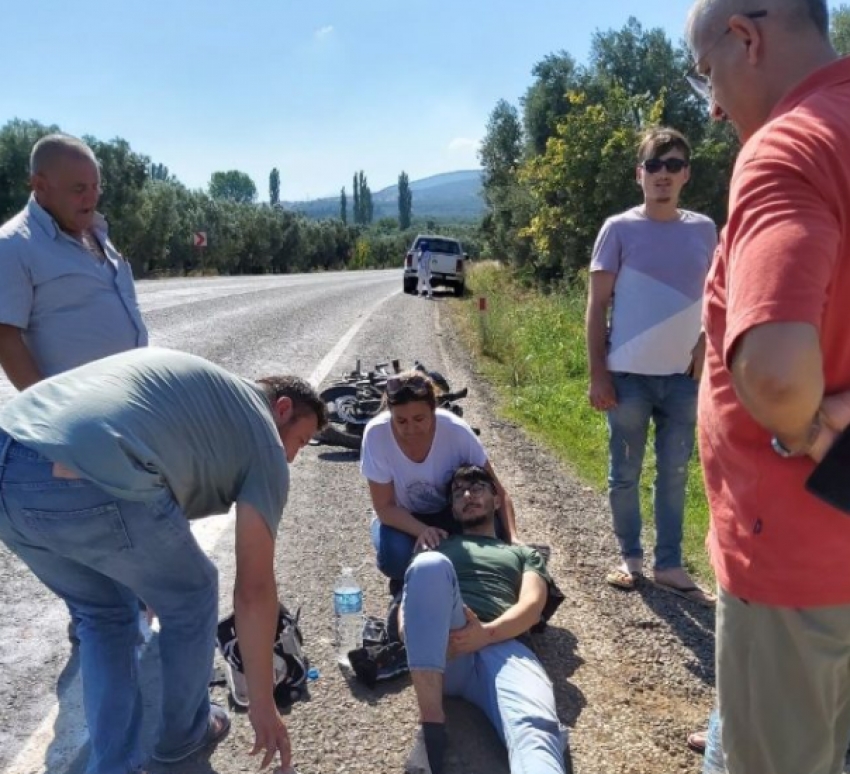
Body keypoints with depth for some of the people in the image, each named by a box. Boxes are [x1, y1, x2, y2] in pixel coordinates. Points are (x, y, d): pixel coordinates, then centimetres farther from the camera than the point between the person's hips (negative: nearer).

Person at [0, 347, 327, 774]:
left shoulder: (192, 379, 32)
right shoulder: (264, 441, 12)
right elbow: (254, 591, 10)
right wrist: (263, 704, 21)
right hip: (92, 489, -7)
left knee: (103, 613, 30)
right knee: (190, 598, 23)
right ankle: (183, 731, 43)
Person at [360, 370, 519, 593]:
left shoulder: (456, 430, -28)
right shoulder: (376, 434, -29)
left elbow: (497, 492, -20)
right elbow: (384, 507, -21)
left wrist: (512, 538, -36)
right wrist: (422, 530, -39)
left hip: (451, 512, 1)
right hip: (403, 518, -1)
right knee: (395, 555, -34)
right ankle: (404, 582, 5)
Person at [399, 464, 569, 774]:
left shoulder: (525, 554, 31)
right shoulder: (437, 547, 33)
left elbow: (532, 606, 11)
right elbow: (410, 595, 18)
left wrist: (486, 632, -11)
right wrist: (413, 630, -8)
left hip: (503, 647, 0)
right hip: (443, 648, 1)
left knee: (536, 729, -35)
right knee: (430, 564, -31)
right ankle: (431, 727, -35)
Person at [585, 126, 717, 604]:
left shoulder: (704, 230, 6)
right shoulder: (619, 229, -3)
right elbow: (597, 306, -3)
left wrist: (704, 347, -1)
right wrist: (598, 374, -8)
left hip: (683, 377, 3)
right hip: (629, 376, -3)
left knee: (675, 475, 10)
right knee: (625, 475, 8)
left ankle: (670, 565, 22)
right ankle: (631, 558, 24)